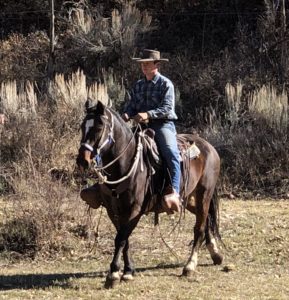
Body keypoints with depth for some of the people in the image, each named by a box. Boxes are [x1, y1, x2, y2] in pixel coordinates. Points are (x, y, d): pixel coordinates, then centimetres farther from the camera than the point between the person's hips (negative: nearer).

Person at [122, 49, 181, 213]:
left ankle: (174, 192, -41)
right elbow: (131, 105, 14)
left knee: (171, 153, -32)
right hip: (143, 126, 7)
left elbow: (167, 108, -14)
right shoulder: (138, 85, 15)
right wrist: (127, 114, -11)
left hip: (163, 124, -7)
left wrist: (148, 114, -28)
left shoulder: (166, 84, -3)